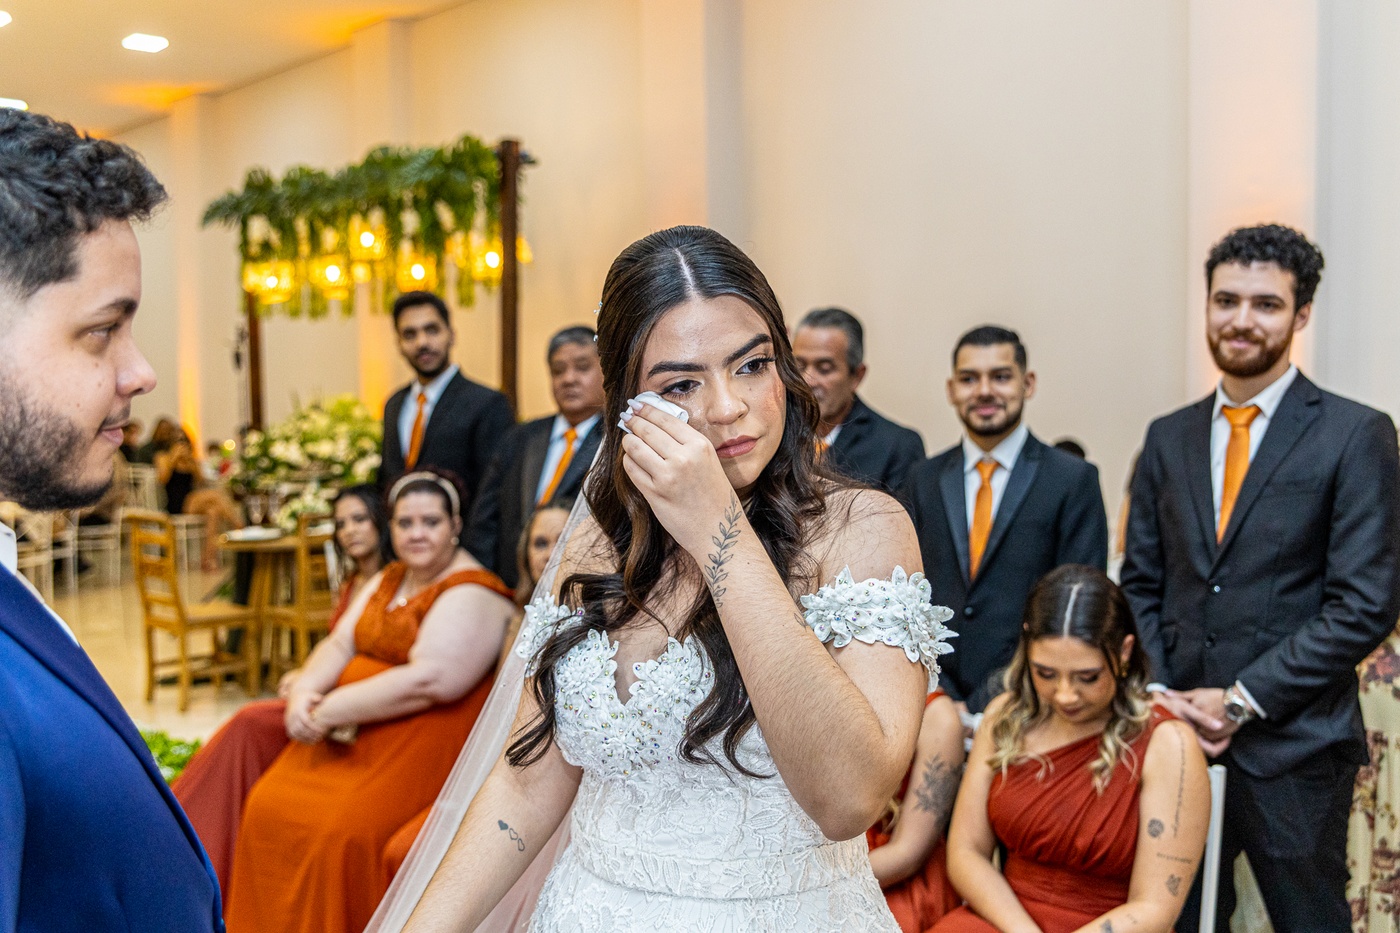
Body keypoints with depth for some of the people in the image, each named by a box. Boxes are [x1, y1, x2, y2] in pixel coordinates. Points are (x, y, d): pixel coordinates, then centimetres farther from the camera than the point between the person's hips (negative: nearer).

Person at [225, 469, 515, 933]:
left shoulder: (472, 595, -12)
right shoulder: (387, 580, 17)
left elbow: (430, 681, -22)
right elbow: (340, 643, 12)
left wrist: (332, 709, -18)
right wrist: (304, 691, -10)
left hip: (420, 744, -8)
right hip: (349, 734, 8)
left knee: (343, 832, -25)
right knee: (267, 805, -7)